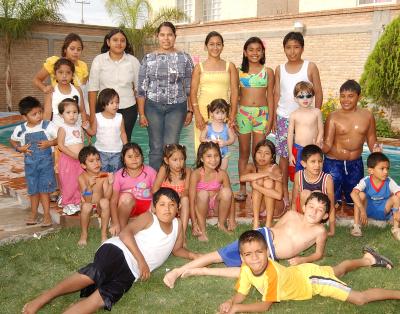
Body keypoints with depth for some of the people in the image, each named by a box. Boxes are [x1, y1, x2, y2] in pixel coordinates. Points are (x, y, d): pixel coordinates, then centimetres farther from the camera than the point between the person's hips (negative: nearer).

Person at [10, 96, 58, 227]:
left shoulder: (48, 126, -11)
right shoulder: (20, 129, -5)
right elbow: (12, 141, 12)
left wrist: (49, 143, -19)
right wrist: (20, 148, -5)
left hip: (45, 162, -2)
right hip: (30, 163, 2)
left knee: (44, 189, 2)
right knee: (33, 190, 14)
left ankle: (46, 214, 14)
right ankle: (34, 213, 30)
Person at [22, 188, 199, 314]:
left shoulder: (177, 225, 21)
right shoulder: (149, 218, 5)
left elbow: (177, 249, 34)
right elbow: (125, 234, -7)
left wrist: (193, 256, 15)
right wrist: (141, 260, -16)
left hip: (130, 273, 3)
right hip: (117, 251, -3)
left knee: (102, 299, -23)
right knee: (94, 274, -36)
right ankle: (41, 300, -33)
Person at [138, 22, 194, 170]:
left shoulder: (184, 58, 3)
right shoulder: (148, 58, 3)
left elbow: (189, 87, 4)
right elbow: (141, 88, 3)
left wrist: (190, 110, 0)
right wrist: (141, 113, -2)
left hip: (176, 107, -1)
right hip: (153, 107, 1)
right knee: (156, 148, 4)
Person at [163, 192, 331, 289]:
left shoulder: (319, 231, 2)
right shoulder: (292, 215, 3)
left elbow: (319, 254, 12)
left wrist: (301, 259, -1)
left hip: (270, 256, 2)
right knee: (220, 255, -17)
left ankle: (202, 271, -19)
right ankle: (178, 271, -15)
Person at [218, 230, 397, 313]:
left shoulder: (271, 273, -41)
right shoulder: (246, 269, -22)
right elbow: (240, 296, -13)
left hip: (313, 279, -7)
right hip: (300, 273, 8)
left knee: (360, 299, -12)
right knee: (338, 270, 32)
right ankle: (367, 260, 54)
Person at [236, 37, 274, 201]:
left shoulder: (268, 72, 5)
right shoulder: (239, 71, 6)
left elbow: (270, 97, 5)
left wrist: (270, 119, -1)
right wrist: (233, 118, 1)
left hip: (261, 114, 0)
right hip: (243, 113, 1)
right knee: (243, 153, 7)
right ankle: (242, 188, 15)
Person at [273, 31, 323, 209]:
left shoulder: (310, 67, -1)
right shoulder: (280, 69, 6)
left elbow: (318, 93, 1)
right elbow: (277, 94, 9)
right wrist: (274, 118, 7)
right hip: (283, 118, 2)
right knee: (284, 155, 5)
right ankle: (284, 191, 16)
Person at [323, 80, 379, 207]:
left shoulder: (367, 115, -1)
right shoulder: (333, 117, -11)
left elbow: (372, 141, 7)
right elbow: (327, 144, -12)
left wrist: (376, 149, -15)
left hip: (355, 164, 4)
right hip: (333, 163, -3)